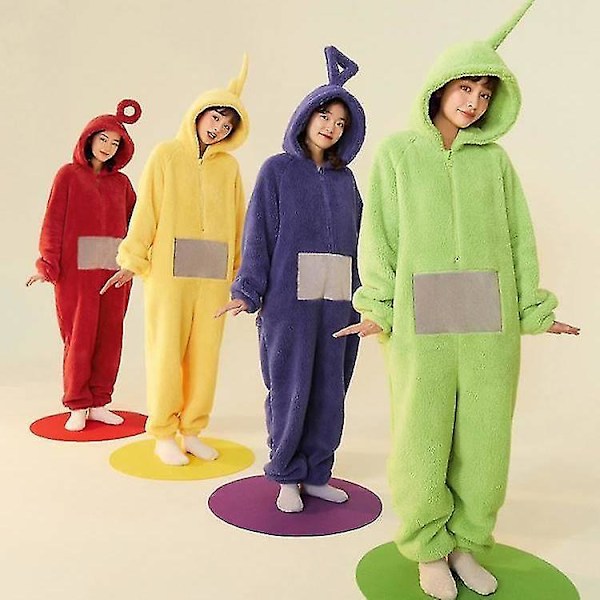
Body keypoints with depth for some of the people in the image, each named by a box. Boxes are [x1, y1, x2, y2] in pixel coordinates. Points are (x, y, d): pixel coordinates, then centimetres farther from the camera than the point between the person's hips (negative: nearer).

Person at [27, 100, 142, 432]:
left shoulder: (121, 181, 14)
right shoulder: (68, 175, 5)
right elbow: (53, 222, -1)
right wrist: (47, 264, -8)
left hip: (114, 270, 3)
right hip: (77, 269, -3)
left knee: (109, 337, 3)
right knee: (79, 338, -1)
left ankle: (99, 404, 14)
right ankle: (78, 407, 11)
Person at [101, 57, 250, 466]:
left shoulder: (229, 166, 10)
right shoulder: (166, 154, 5)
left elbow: (238, 219, 11)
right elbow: (146, 210, 2)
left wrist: (240, 268, 9)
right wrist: (133, 260, 0)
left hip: (215, 274, 3)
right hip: (168, 269, -2)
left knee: (205, 353, 5)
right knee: (167, 351, 1)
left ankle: (191, 431, 18)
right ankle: (163, 436, 13)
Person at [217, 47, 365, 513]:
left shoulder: (345, 178, 15)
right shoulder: (277, 170, 5)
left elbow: (357, 241, 14)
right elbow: (259, 234, -1)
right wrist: (247, 292, -9)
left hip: (338, 299, 4)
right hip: (289, 298, -4)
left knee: (329, 389, 7)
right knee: (291, 387, 0)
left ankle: (316, 475, 21)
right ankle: (287, 478, 17)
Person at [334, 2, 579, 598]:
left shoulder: (495, 158, 11)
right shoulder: (396, 153, 5)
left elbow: (519, 239, 10)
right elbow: (379, 237, 1)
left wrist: (533, 311, 7)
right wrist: (377, 308, -7)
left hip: (489, 321, 3)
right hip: (420, 320, -2)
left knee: (484, 436, 8)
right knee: (421, 437, 3)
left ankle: (464, 544, 27)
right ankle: (429, 550, 23)